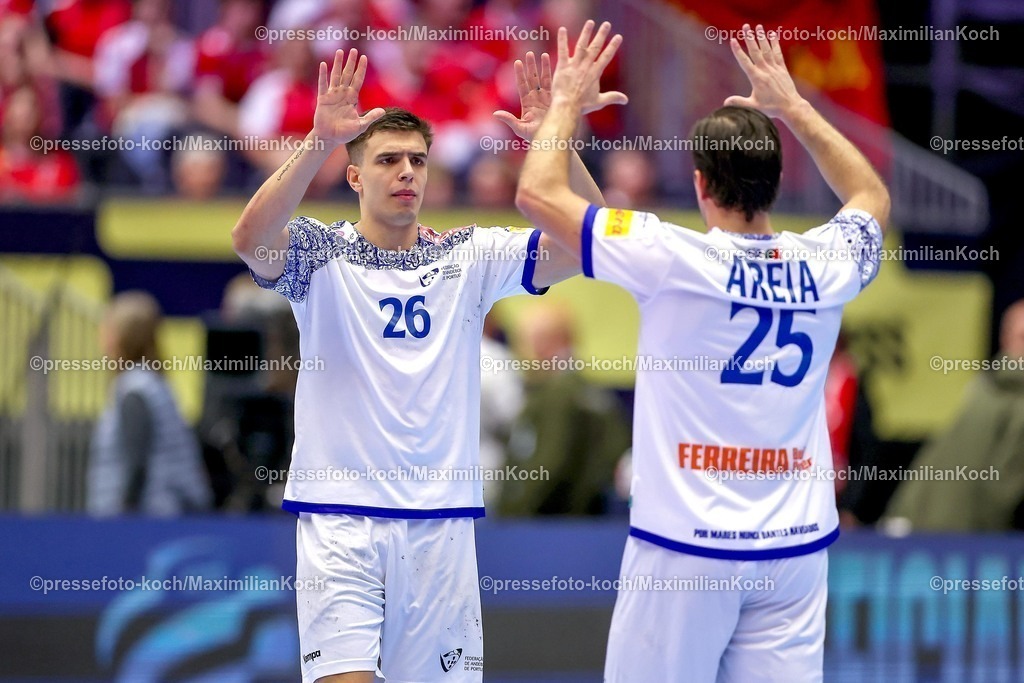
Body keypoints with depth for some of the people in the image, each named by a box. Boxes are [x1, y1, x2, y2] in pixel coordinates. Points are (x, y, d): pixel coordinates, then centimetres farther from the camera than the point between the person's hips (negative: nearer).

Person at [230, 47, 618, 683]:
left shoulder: (470, 256, 9)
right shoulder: (321, 252, 1)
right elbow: (251, 239, -21)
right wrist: (320, 140, -31)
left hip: (441, 518, 3)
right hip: (340, 517, -3)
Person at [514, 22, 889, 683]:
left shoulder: (677, 260, -12)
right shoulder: (824, 266, 2)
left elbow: (537, 193, -6)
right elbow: (872, 197, 26)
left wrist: (567, 101, 9)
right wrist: (793, 108, 31)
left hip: (688, 544, -4)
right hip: (797, 546, 4)